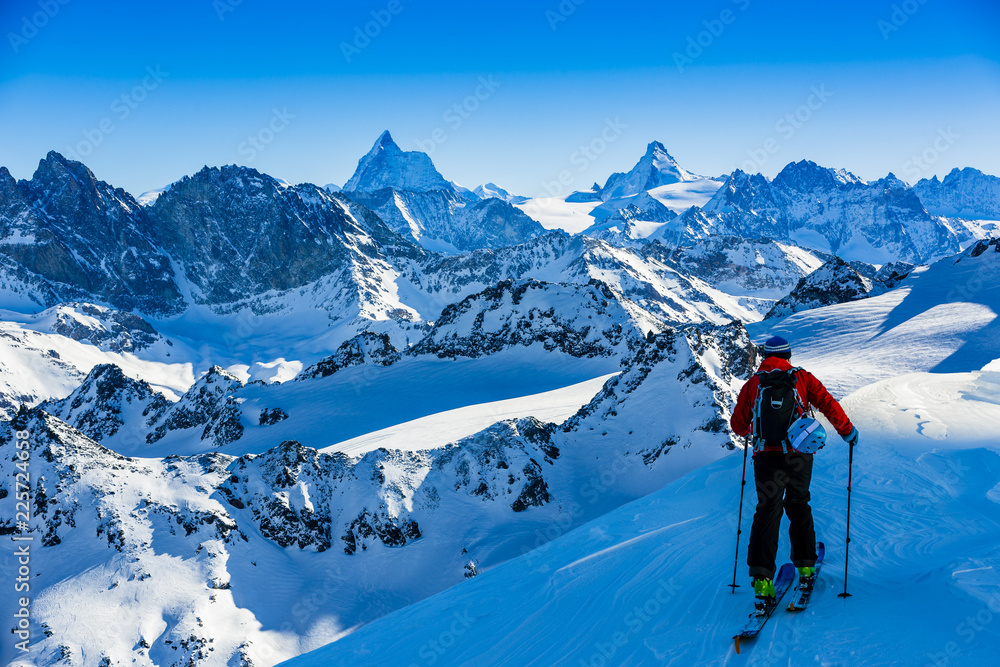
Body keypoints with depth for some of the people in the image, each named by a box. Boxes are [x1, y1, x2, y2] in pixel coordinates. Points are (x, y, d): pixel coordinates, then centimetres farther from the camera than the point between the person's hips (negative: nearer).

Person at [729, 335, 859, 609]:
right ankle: (805, 567, 28)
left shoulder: (752, 384, 7)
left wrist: (749, 430, 34)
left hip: (767, 455, -1)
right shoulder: (802, 377, 7)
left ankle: (762, 579, -12)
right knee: (799, 506, 22)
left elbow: (738, 425, 11)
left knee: (767, 512, 0)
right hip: (799, 455, 1)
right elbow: (828, 404, 1)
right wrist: (847, 431, 16)